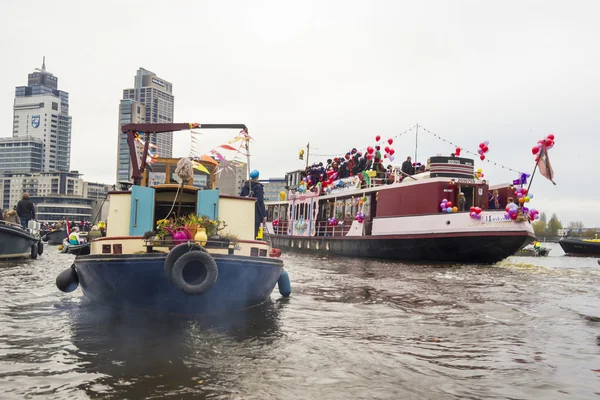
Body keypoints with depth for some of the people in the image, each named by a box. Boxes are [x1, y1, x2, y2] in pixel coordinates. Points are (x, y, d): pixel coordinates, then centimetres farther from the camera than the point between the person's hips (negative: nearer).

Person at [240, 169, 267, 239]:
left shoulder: (245, 186, 11)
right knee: (254, 233, -5)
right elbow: (260, 201, -12)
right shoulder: (258, 187, -8)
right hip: (256, 214, -6)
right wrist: (264, 215, -10)